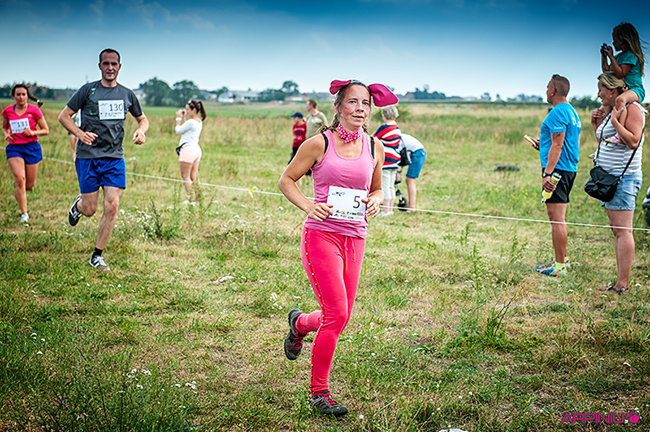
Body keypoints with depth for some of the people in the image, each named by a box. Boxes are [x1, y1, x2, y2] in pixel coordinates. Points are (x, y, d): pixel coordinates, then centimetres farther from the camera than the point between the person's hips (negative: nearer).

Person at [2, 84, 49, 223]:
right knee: (20, 179, -20)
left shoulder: (34, 110, -3)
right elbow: (4, 127, 21)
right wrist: (6, 135, -1)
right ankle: (24, 213, -12)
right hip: (14, 148, 0)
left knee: (29, 186, 3)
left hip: (31, 148, 0)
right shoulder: (8, 111, 4)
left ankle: (17, 186, 42)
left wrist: (32, 133, -16)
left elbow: (46, 130, 2)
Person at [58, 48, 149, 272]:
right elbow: (64, 116, 3)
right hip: (88, 156, -2)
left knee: (112, 207, -9)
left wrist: (141, 130, 0)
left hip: (115, 157, 2)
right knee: (89, 209, -1)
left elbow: (142, 118, 24)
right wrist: (80, 133, -14)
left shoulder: (127, 94, 9)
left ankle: (97, 256, 4)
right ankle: (78, 204, 39)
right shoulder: (88, 90, -1)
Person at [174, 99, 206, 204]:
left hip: (188, 149, -9)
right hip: (196, 149, 9)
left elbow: (178, 131, -6)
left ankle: (190, 199, -4)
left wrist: (179, 118, 4)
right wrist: (183, 117, 20)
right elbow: (185, 128, 24)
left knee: (185, 176, -2)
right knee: (193, 177, 11)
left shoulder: (191, 122, -16)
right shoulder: (199, 121, 13)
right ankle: (197, 199, 10)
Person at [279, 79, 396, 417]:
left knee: (341, 317, 8)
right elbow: (286, 180, 4)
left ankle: (299, 323, 44)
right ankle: (318, 392, 4)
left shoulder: (374, 148, 9)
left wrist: (375, 200, 0)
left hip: (355, 239, 5)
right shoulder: (319, 144, -4)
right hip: (321, 235, -5)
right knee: (336, 313, -13)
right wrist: (308, 206, -13)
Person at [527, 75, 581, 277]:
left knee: (556, 218, -9)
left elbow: (557, 145, -19)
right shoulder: (572, 112, 18)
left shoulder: (558, 112, -13)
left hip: (557, 168, -11)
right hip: (569, 168, 11)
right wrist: (543, 146, 26)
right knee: (557, 218, 16)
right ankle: (562, 259, 21)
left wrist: (547, 173, -22)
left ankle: (560, 265, -8)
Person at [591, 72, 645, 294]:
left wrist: (615, 122, -21)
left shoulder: (631, 109, -10)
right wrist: (596, 123, 12)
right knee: (616, 230, 9)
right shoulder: (611, 111, 18)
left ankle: (623, 284, -11)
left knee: (623, 230, -10)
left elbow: (633, 141, -20)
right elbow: (603, 142, 26)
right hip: (609, 177, 10)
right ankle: (619, 281, 12)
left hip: (624, 177, -10)